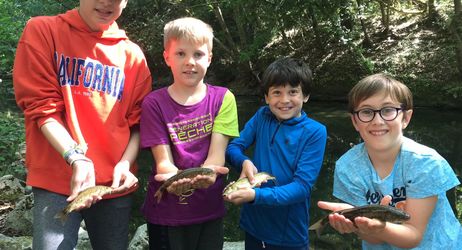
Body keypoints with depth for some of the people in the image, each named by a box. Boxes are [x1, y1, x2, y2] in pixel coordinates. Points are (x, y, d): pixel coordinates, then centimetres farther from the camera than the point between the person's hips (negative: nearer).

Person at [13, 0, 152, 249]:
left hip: (115, 182, 3)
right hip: (56, 180, -3)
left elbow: (138, 123, 6)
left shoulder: (132, 54, 7)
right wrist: (76, 158, -20)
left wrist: (125, 164, -12)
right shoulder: (42, 31, 1)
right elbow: (41, 105, -7)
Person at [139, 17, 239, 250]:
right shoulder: (154, 103, -8)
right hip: (165, 212, -1)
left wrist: (206, 174, -35)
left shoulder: (223, 98, -5)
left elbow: (217, 155, -12)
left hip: (209, 211, 2)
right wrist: (176, 179, -36)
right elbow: (163, 161, -13)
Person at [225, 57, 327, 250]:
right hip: (253, 226, 3)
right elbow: (233, 147, 1)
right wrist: (244, 162, -21)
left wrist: (255, 195, -30)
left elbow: (301, 187, -18)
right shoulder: (262, 116, -3)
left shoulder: (315, 132, -13)